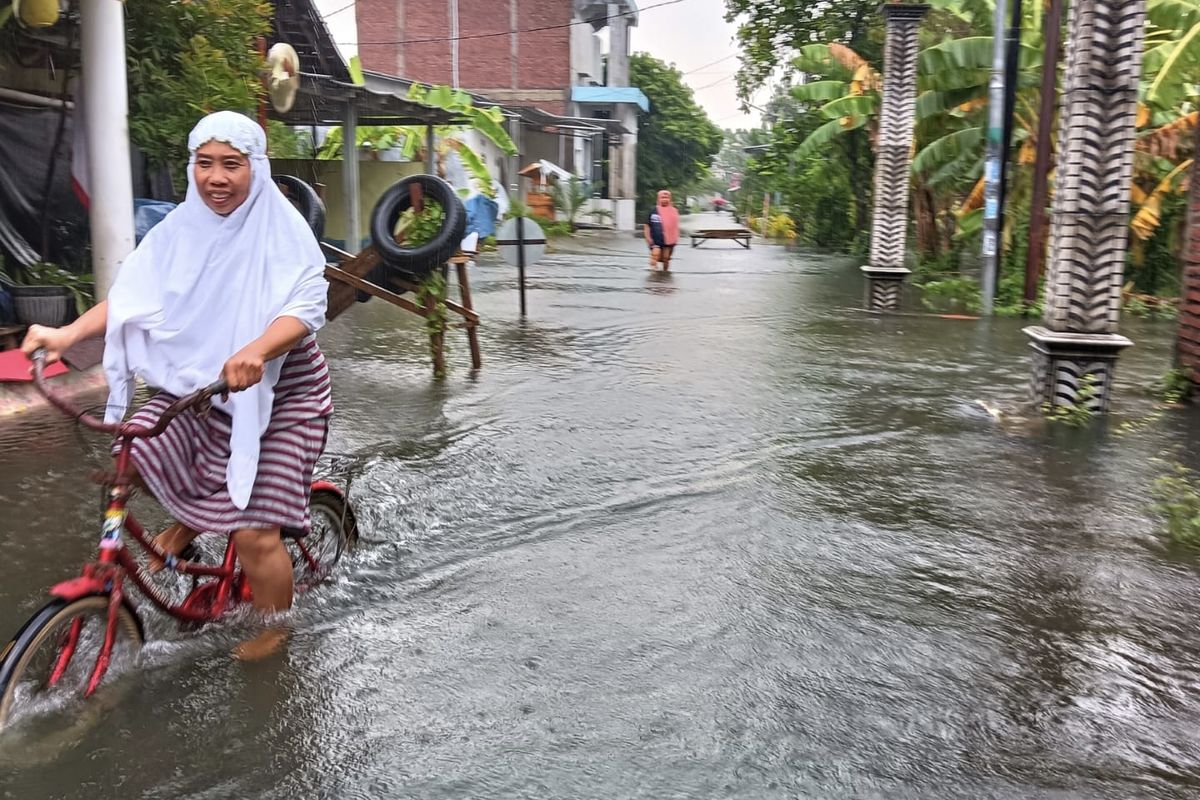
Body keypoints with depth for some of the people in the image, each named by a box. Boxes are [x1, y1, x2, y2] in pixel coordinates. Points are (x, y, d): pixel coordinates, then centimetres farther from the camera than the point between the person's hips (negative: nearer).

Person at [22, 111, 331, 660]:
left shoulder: (282, 232, -16)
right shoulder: (181, 230, -2)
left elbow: (307, 305, -29)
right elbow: (133, 296, -8)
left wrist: (257, 350, -48)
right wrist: (68, 333, -24)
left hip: (278, 395, -5)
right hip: (199, 387, 5)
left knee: (253, 534, -6)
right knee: (136, 456, -12)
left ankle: (274, 629, 23)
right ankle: (191, 516, 21)